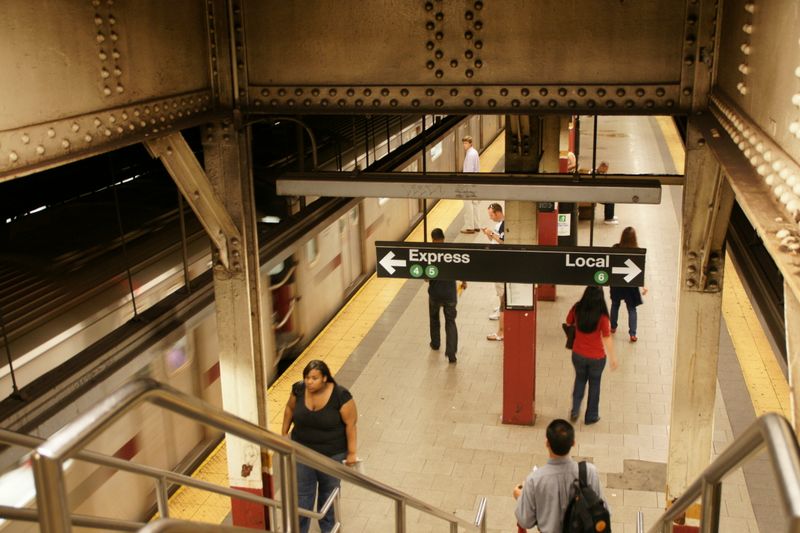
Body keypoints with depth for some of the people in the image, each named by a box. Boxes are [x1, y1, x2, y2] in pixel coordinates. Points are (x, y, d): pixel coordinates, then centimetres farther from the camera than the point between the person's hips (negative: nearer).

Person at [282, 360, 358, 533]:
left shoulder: (340, 396, -25)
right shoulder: (299, 389, -14)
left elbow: (350, 424, -17)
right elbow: (290, 408, 6)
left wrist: (351, 452, -14)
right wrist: (284, 432, 11)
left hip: (332, 454, -2)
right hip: (303, 452, 2)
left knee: (328, 492, 19)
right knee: (302, 493, 8)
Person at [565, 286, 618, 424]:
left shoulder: (577, 309, -15)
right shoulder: (602, 316, -24)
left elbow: (568, 323, 4)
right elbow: (607, 339, -17)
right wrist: (613, 357, -5)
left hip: (578, 354, 3)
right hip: (596, 357, -2)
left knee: (580, 379, 27)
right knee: (594, 384, 19)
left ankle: (575, 410, 23)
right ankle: (591, 416, 31)